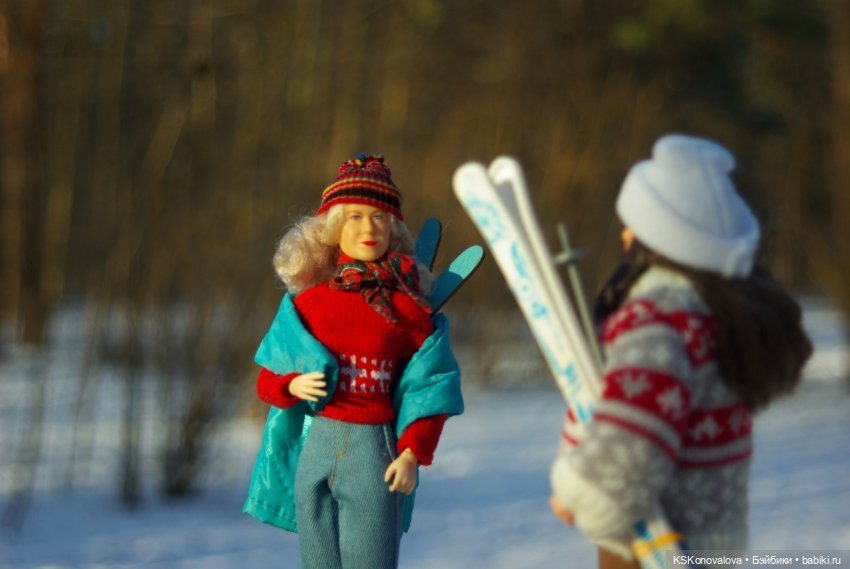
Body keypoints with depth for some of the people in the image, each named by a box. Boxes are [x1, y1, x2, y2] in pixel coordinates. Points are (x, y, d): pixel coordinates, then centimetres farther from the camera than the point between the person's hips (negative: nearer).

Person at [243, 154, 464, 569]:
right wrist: (293, 386, -8)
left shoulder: (406, 306, 2)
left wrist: (412, 454, -9)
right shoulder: (306, 302, 8)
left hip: (375, 453, -3)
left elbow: (430, 391, 2)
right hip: (314, 446, 3)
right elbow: (267, 381, 14)